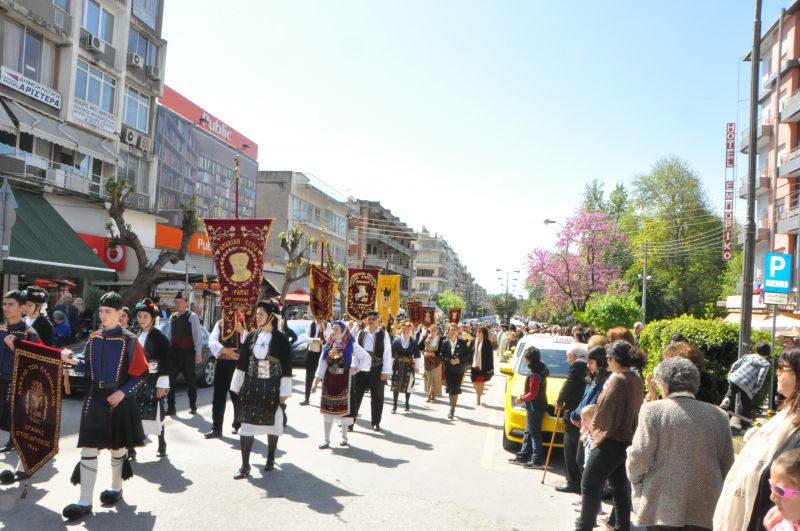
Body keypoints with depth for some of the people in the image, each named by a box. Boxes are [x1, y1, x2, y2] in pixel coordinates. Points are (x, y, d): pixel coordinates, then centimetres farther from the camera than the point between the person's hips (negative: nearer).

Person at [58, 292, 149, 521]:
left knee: (117, 446, 12)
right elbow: (89, 366, 10)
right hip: (95, 397, 4)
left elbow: (141, 374, -9)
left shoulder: (129, 340, -11)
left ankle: (116, 488, 33)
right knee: (88, 447, -1)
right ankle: (85, 501, 5)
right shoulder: (94, 338, 4)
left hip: (119, 400, -4)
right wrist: (73, 360, -7)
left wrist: (123, 392, -17)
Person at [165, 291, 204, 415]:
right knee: (170, 379, 1)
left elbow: (198, 335, -10)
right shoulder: (172, 317, 13)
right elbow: (170, 335, 15)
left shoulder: (192, 316, -6)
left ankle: (193, 405, 21)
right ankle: (171, 407, 7)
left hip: (187, 352, -5)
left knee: (190, 380, 7)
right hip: (174, 352, 5)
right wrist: (168, 349, 10)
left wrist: (198, 353, -15)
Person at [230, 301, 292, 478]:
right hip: (251, 386, 3)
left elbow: (286, 368, -6)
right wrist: (238, 386, 7)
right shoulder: (251, 337, 4)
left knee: (272, 423, 9)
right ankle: (245, 466, 4)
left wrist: (284, 392, -9)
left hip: (272, 388, -3)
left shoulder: (281, 339, -6)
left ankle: (270, 458, 29)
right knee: (247, 424, -1)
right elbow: (242, 363, 8)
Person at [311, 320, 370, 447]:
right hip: (329, 380, 4)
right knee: (327, 408, 3)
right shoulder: (328, 346, 7)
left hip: (344, 380, -3)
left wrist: (357, 369, -7)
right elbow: (322, 365, 8)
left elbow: (367, 358, -1)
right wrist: (316, 382, 3)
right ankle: (326, 439, 8)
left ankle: (344, 436, 22)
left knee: (343, 407, 5)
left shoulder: (351, 345, -6)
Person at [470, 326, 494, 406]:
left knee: (481, 383, 3)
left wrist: (490, 368, -8)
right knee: (474, 383, 8)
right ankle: (478, 395, 34)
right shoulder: (473, 341, 3)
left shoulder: (487, 343, -6)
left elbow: (490, 356, -6)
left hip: (483, 367, -3)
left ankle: (478, 397, 19)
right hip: (474, 366, 3)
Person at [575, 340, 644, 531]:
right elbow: (634, 409, 10)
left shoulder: (617, 380, -20)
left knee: (590, 485, 1)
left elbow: (604, 410, -17)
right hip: (627, 438, 8)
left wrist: (594, 427, 1)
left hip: (611, 441, -8)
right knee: (620, 486, 17)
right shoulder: (637, 380, 4)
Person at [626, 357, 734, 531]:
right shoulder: (718, 415, 3)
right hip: (706, 511, 3)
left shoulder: (652, 410, -8)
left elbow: (639, 458, -9)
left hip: (663, 510, -3)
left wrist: (635, 478, 11)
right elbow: (727, 466, 8)